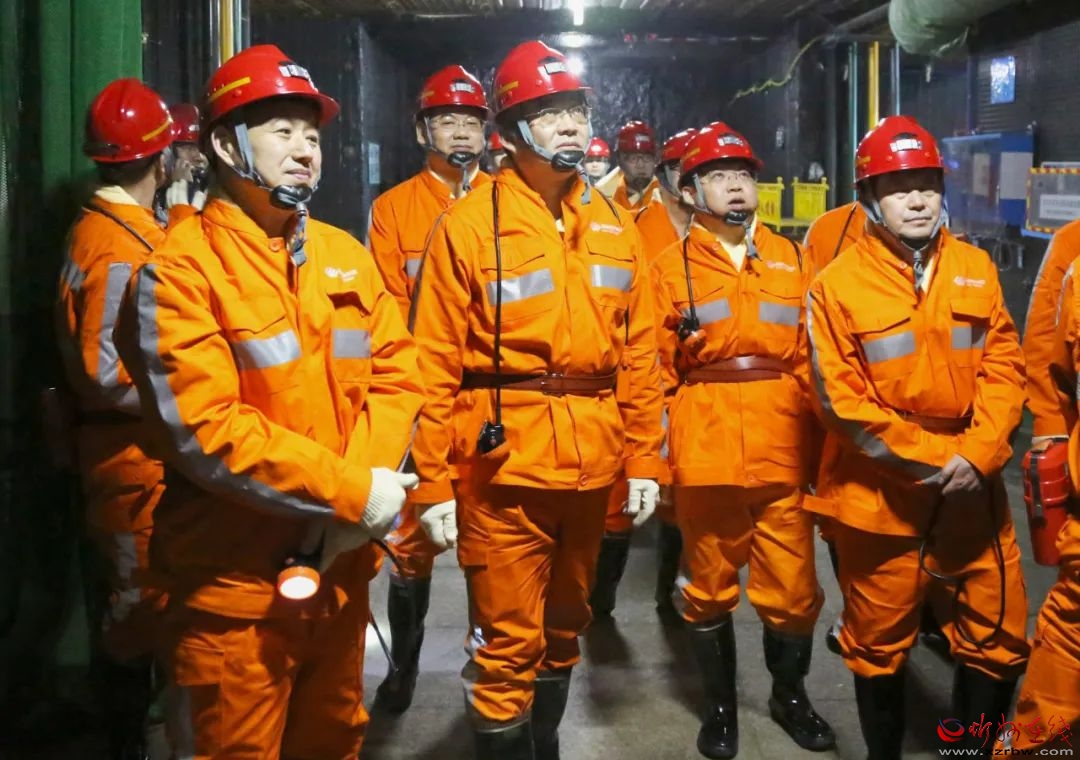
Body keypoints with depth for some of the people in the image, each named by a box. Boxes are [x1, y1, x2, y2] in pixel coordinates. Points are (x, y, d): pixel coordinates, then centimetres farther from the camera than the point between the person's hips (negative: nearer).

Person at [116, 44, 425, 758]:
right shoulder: (181, 268, -13)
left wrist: (364, 486, -14)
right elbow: (206, 430, -22)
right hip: (235, 583, -6)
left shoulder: (347, 256, 8)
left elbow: (397, 375, 3)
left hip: (342, 566, 6)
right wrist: (353, 492, -20)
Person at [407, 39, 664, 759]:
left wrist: (644, 459, 7)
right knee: (509, 641, 2)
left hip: (592, 462, 5)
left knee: (565, 624, 21)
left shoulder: (615, 225, 7)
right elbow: (436, 366, -8)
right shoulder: (469, 226, -7)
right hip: (505, 463, -5)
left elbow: (640, 352, 10)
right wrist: (433, 483, -10)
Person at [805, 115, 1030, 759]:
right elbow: (841, 400, -11)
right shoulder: (839, 284, -8)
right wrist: (930, 459, -15)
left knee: (998, 638, 9)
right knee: (880, 644, 11)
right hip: (880, 491, -3)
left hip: (973, 487, 3)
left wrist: (975, 454, -13)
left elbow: (1003, 368, 1)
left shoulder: (976, 269, 4)